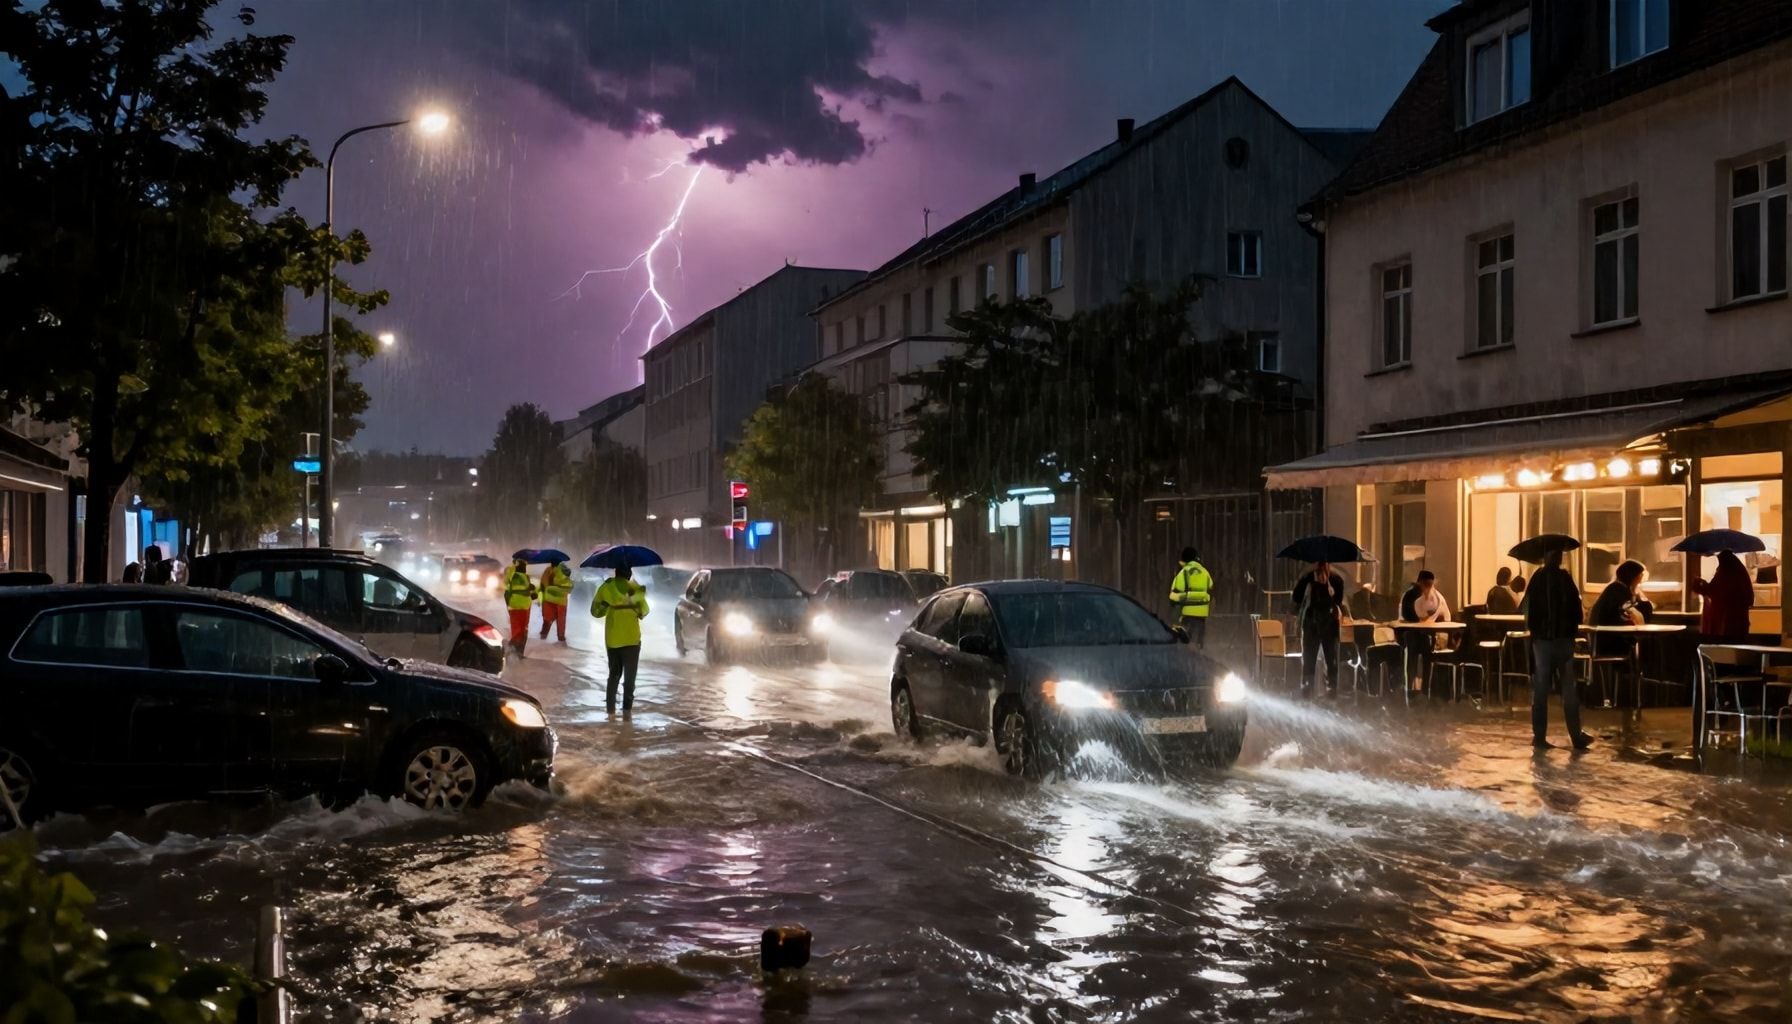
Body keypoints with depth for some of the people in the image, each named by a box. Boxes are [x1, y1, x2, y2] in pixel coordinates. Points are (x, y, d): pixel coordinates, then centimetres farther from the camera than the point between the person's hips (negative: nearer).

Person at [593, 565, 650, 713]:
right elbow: (643, 613, -4)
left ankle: (610, 707, 11)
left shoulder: (605, 588, 1)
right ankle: (626, 708, -3)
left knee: (614, 674, 16)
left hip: (611, 639, 3)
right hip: (630, 639, -3)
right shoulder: (635, 589, -7)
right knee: (629, 677, 4)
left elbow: (595, 611, 5)